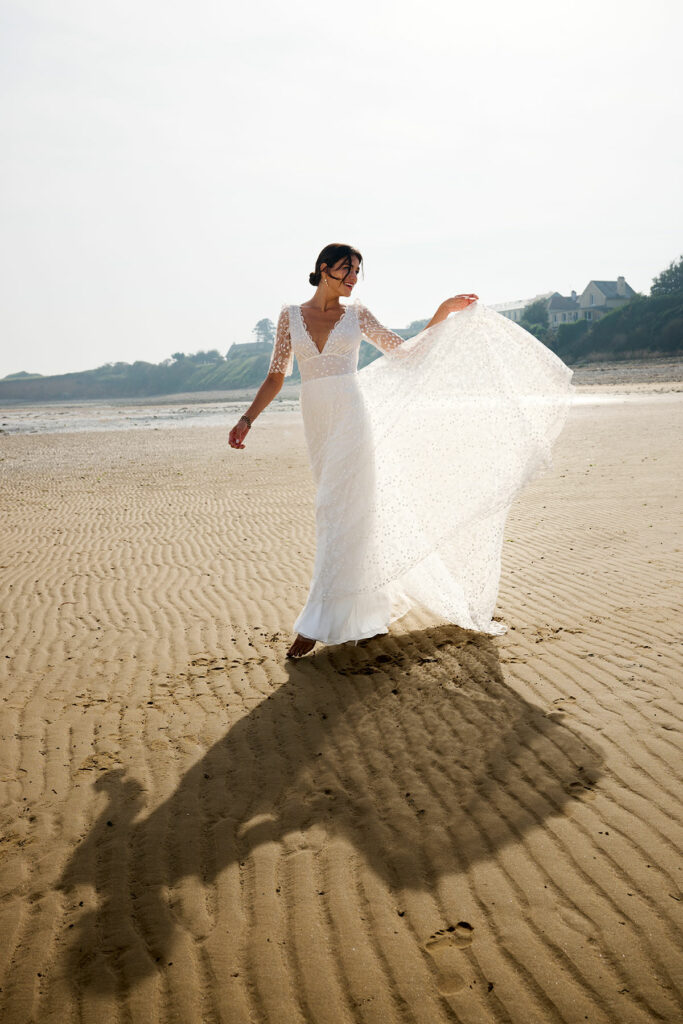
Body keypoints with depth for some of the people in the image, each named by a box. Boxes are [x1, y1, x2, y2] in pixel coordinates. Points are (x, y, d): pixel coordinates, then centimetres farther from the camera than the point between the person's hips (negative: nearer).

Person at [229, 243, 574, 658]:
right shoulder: (291, 316, 9)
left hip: (351, 418, -2)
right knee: (359, 514, 10)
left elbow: (405, 353, 11)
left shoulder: (356, 314, 7)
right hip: (318, 424, 3)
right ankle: (382, 607, 24)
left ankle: (316, 625, -6)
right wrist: (247, 419, 2)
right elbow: (276, 378, 10)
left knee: (342, 513, -9)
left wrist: (442, 314, 4)